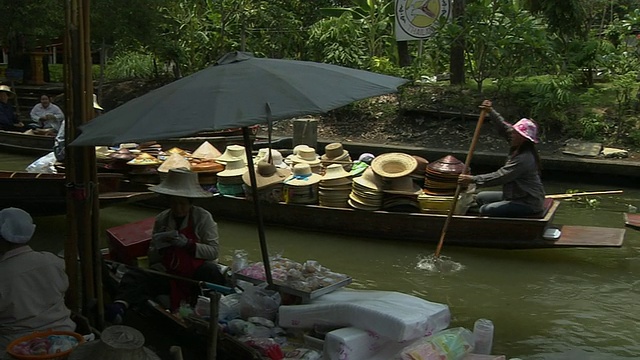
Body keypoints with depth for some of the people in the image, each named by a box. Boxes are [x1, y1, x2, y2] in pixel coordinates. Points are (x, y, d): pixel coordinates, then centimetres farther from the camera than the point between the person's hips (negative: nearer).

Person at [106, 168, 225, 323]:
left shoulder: (203, 217, 1)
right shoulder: (161, 220, 10)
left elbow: (214, 251, -6)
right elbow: (152, 258, 14)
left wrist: (187, 244, -18)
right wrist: (159, 246, -9)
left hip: (195, 272, -3)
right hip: (168, 273, 3)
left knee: (211, 270, -37)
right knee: (134, 276, -22)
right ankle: (121, 304, -50)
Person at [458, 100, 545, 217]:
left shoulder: (524, 159, -26)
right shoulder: (517, 149, 2)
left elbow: (499, 177, -29)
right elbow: (505, 127, 15)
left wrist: (472, 180, -27)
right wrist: (491, 112, 13)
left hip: (529, 204, -10)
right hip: (518, 195, 10)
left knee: (486, 210, -22)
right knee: (481, 197, 14)